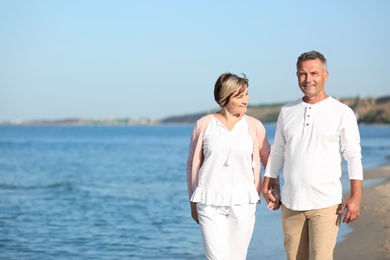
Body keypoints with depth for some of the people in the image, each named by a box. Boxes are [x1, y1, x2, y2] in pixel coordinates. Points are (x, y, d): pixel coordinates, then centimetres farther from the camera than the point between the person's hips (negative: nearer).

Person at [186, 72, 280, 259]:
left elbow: (267, 158, 16)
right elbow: (192, 164, 9)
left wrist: (274, 186, 5)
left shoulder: (254, 126, 2)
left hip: (242, 202, 1)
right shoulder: (204, 125, 0)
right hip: (210, 202, -1)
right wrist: (193, 201, 11)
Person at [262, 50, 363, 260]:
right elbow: (277, 151, 16)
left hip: (326, 203, -4)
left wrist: (356, 197, -12)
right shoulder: (287, 111, 10)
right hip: (291, 202, 4)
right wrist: (267, 184, 9)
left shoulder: (342, 113, -2)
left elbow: (353, 156, -5)